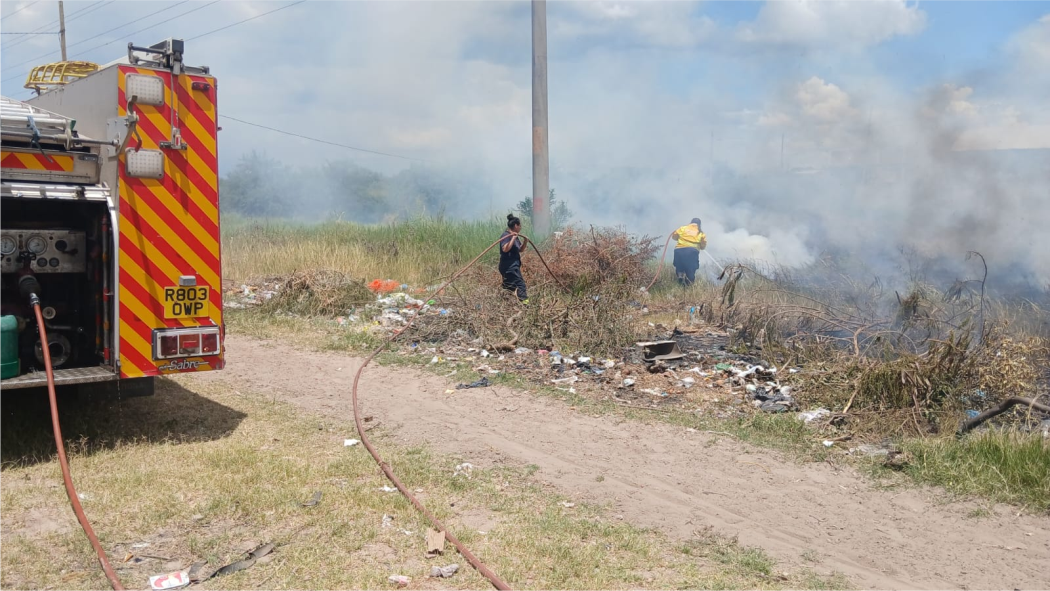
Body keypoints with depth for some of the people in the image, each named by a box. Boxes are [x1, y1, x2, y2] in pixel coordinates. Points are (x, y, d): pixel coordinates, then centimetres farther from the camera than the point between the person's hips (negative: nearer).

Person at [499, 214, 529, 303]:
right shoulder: (506, 235, -15)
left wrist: (525, 242, 5)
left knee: (508, 287, 15)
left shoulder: (515, 236, 15)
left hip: (513, 266, 11)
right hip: (509, 266, -11)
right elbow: (505, 249, -31)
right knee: (520, 283, -16)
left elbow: (520, 250, 22)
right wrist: (513, 238, -30)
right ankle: (524, 301, -22)